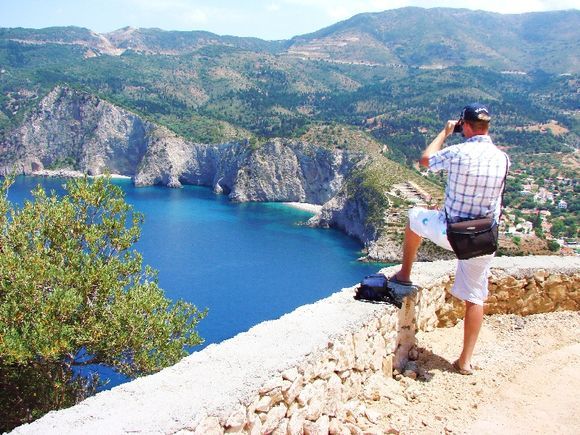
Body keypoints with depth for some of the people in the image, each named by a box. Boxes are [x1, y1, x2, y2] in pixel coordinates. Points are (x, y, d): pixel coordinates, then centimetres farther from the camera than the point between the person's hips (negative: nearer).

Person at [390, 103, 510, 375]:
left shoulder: (457, 153, -15)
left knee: (415, 217, 28)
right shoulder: (502, 159, -2)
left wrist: (445, 133, 14)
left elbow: (425, 160, 5)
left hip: (449, 232, -3)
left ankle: (404, 274, 38)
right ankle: (465, 361, 17)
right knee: (475, 298, 12)